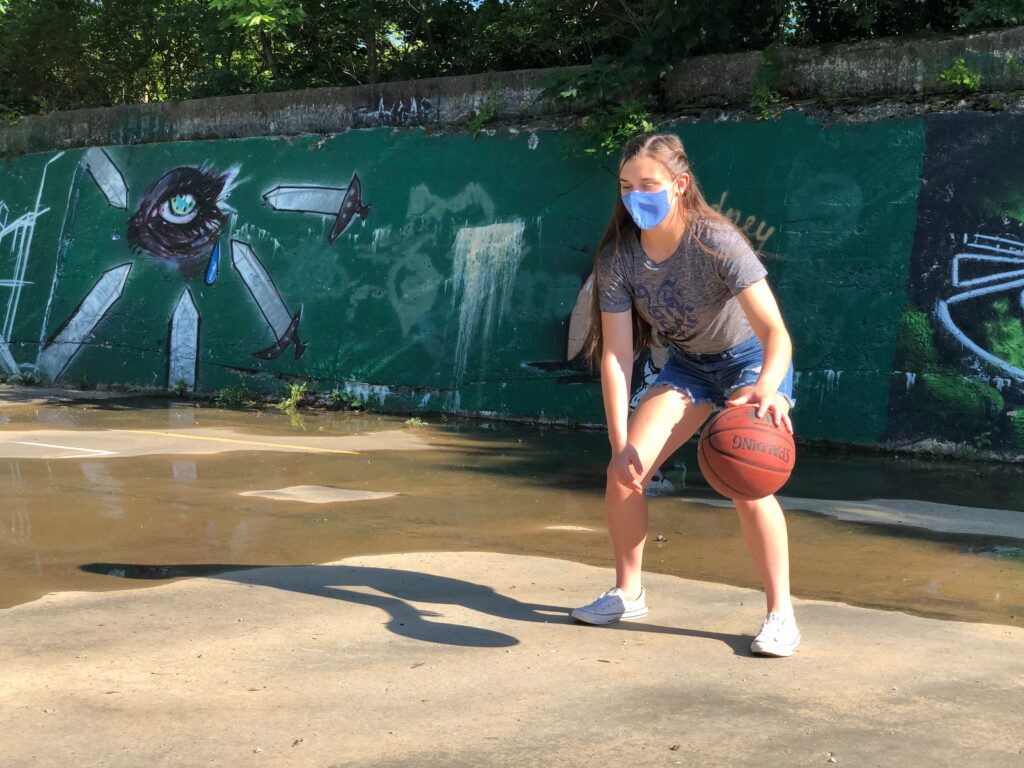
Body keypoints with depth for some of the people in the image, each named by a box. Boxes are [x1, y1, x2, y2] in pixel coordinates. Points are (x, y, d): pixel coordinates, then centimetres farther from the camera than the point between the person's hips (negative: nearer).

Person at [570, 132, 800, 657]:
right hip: (686, 364, 5)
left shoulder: (718, 243, -32)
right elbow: (616, 354, -21)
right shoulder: (618, 257, -20)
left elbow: (775, 330, -40)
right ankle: (627, 594, 16)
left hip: (751, 361, -5)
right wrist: (621, 443, -31)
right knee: (623, 473, -6)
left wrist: (766, 390, -62)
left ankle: (780, 614, -8)